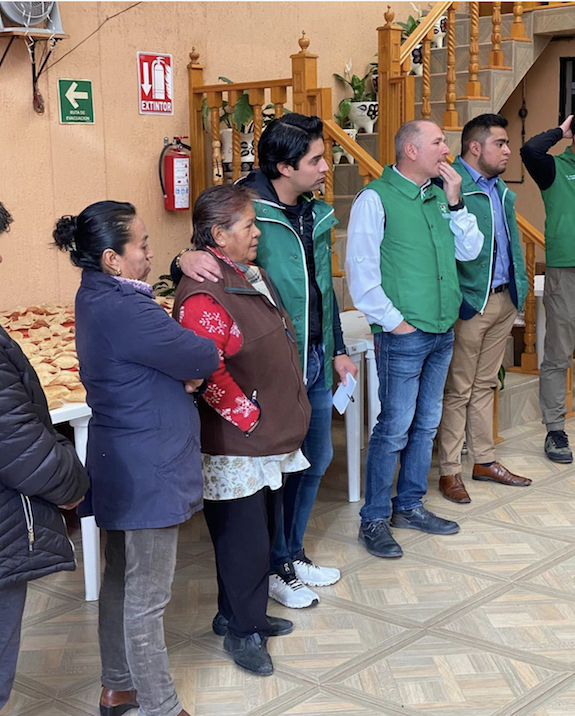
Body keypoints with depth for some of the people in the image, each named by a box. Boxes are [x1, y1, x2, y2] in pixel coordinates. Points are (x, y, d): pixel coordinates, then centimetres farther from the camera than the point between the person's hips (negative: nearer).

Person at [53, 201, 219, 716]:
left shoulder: (96, 296, 5)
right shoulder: (125, 310, -27)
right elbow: (205, 358, -19)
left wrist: (186, 370, -10)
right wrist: (198, 364, 3)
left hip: (117, 462, 10)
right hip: (148, 471, -10)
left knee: (120, 580, 22)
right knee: (147, 600, 3)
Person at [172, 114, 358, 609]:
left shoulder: (316, 215, 9)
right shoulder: (248, 211, -15)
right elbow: (211, 256, -16)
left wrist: (338, 349, 21)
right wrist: (187, 258, -40)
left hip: (315, 360, 8)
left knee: (316, 458, 18)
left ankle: (293, 553, 37)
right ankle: (274, 568, 23)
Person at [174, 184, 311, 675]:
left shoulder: (250, 274, 10)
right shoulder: (204, 294, -22)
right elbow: (208, 372, -28)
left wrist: (284, 420, 17)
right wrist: (249, 415, -18)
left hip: (270, 437, 10)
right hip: (236, 448, -10)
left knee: (263, 529, 20)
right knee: (243, 538, 3)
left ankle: (243, 614, 37)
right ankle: (242, 630, 21)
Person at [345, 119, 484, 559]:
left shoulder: (440, 196, 11)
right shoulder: (376, 199, -10)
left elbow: (470, 250, 9)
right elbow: (361, 270, -13)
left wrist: (455, 203, -1)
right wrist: (392, 321, -13)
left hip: (443, 332, 7)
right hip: (404, 336, -7)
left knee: (426, 424, 15)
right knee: (394, 429, -3)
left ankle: (410, 505, 28)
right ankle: (374, 520, 9)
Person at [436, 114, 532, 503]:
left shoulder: (500, 187, 14)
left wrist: (519, 286, 15)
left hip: (504, 299, 8)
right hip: (469, 304, -8)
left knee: (485, 384, 17)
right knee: (458, 390, 1)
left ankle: (485, 460, 28)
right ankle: (450, 471, 11)